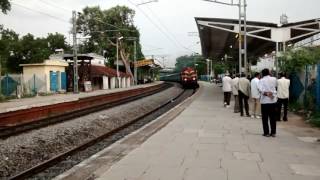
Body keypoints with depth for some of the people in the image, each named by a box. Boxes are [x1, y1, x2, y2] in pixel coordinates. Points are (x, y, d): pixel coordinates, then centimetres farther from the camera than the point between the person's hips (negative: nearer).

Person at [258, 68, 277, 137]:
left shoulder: (261, 80, -4)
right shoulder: (274, 79, 3)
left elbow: (260, 90, -19)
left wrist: (266, 94, -18)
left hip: (264, 101, -3)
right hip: (273, 100, 3)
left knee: (265, 118, 4)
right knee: (273, 117, 10)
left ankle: (266, 133, 5)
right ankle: (273, 132, 12)